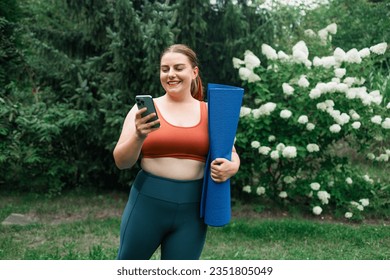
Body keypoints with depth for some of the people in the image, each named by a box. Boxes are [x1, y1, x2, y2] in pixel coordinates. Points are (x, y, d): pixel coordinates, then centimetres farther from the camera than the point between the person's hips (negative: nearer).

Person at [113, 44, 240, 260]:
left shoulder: (210, 112, 4)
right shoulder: (144, 110, 0)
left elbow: (231, 155, 12)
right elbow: (121, 162, -3)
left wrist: (231, 167, -12)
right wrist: (138, 137, -22)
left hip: (192, 209, 1)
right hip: (148, 202, -1)